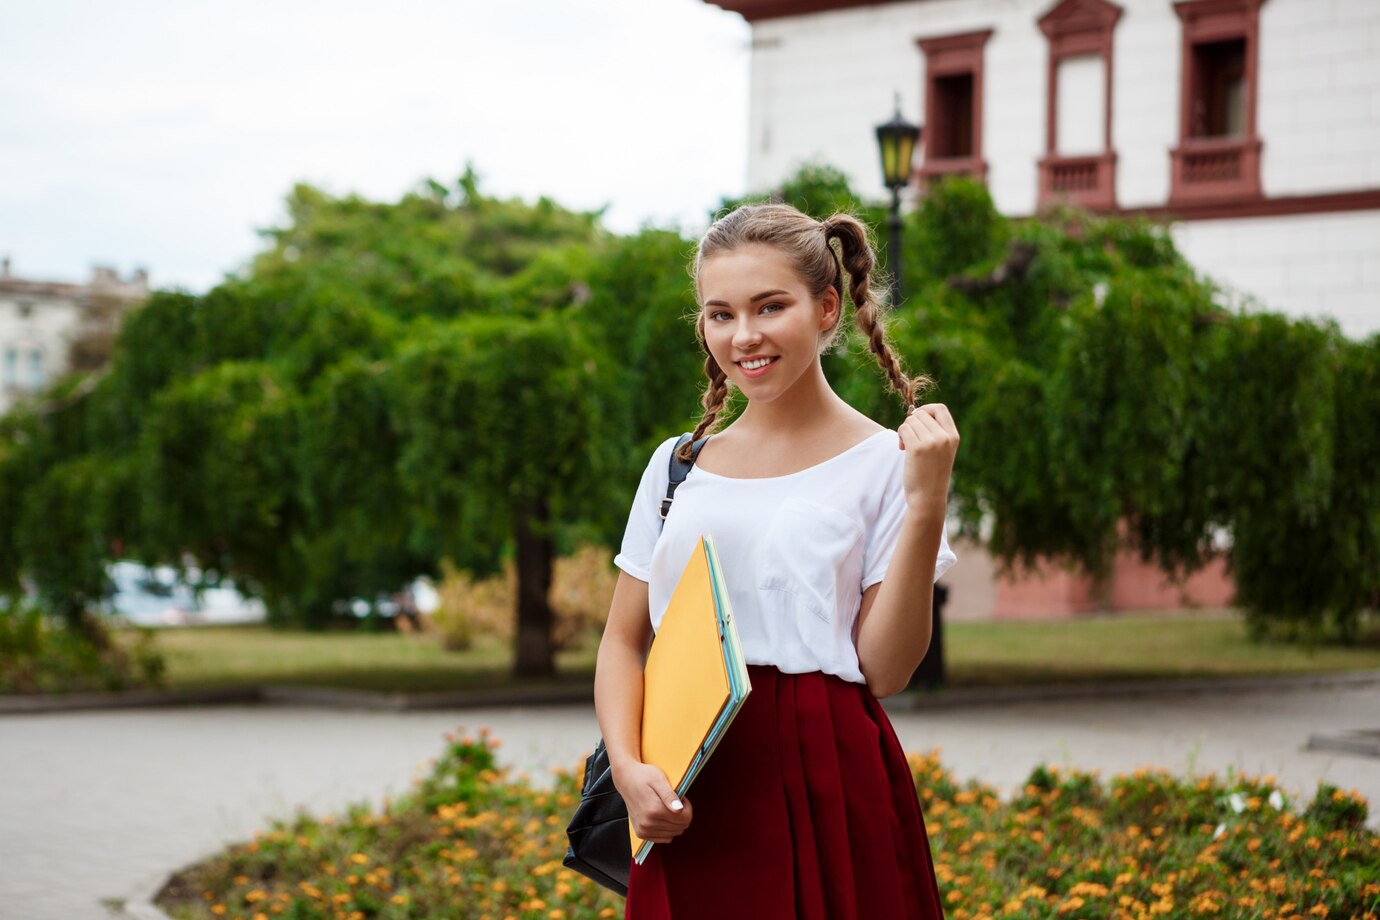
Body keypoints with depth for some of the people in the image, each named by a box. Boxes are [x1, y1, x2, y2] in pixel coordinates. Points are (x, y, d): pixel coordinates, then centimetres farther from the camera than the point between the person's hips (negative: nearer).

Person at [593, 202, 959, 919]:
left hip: (827, 794, -3)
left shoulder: (881, 462, -1)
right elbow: (624, 642, 11)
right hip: (687, 803, 3)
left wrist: (926, 506, -16)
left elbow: (885, 671, -7)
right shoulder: (677, 465, 9)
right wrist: (628, 768, -6)